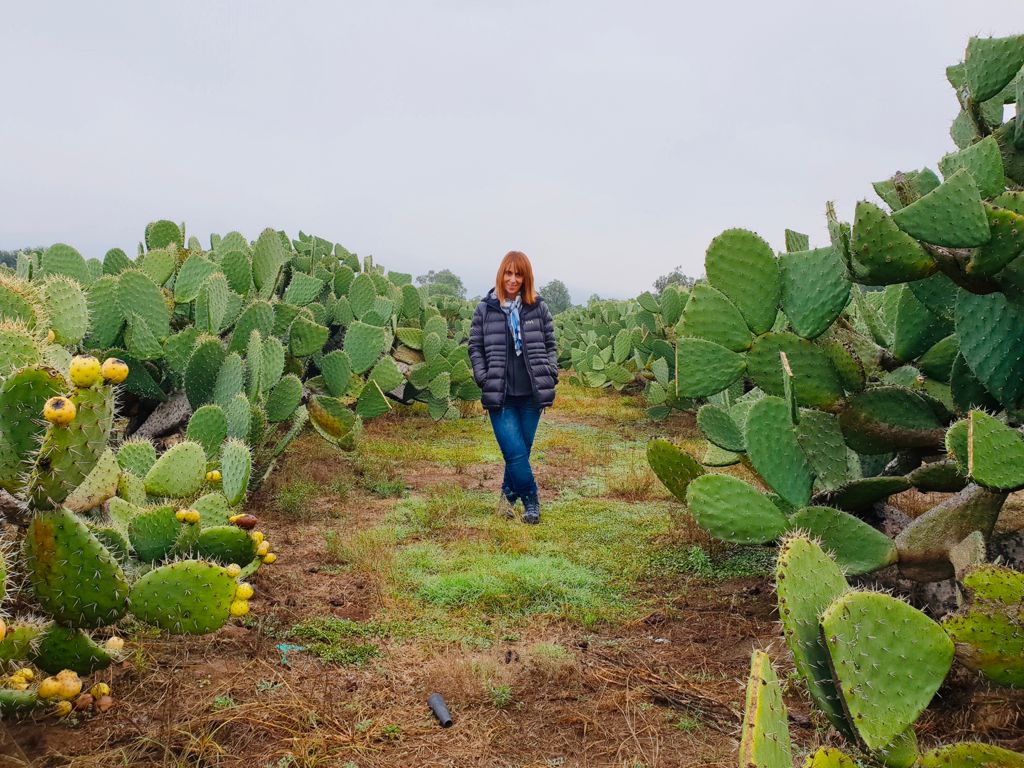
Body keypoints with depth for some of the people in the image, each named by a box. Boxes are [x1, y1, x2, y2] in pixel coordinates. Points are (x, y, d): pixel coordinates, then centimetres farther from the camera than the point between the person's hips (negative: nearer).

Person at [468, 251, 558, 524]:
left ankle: (509, 495, 30)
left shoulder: (538, 308, 4)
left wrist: (550, 376, 1)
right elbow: (475, 348, 5)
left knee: (522, 450, 10)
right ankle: (531, 501, 6)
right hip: (500, 396, -2)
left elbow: (550, 345, 11)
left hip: (531, 394, 2)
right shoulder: (486, 309, 1)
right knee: (515, 452, -11)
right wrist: (484, 379, -4)